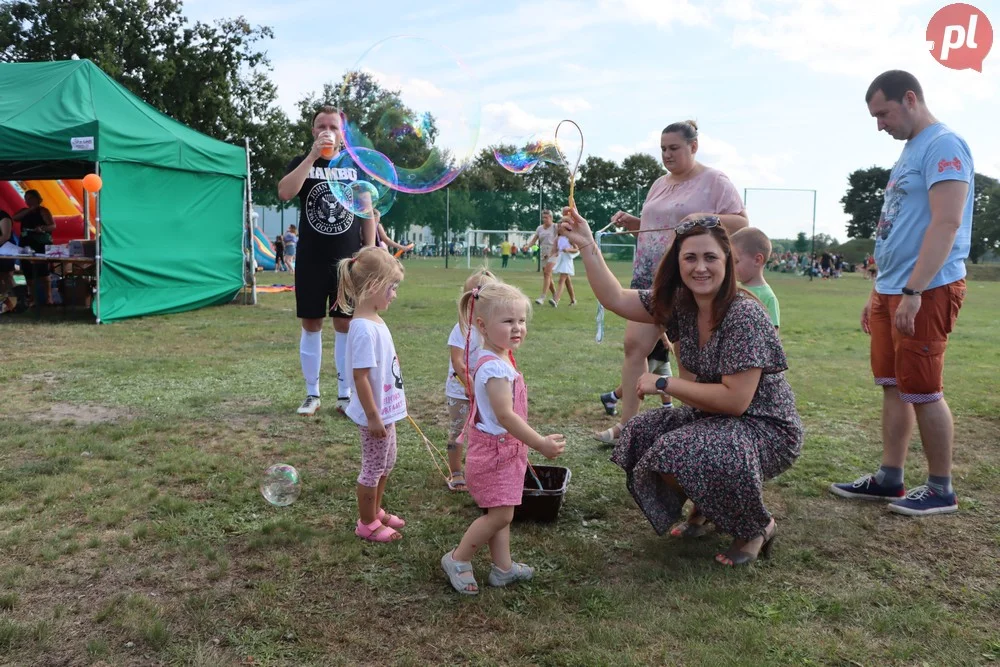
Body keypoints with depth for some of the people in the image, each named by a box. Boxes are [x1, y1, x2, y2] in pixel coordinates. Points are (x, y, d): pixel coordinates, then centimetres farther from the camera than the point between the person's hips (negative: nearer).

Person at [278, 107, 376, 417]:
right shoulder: (302, 163, 5)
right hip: (310, 260, 0)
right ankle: (312, 394, 17)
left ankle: (345, 394, 14)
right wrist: (313, 156, -19)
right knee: (311, 325, 5)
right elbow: (285, 193, -16)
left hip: (348, 260, 0)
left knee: (345, 324, 4)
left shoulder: (357, 165, 6)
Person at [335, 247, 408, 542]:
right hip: (376, 415, -9)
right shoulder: (364, 329, -26)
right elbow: (360, 376, -26)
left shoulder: (375, 321, 4)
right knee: (373, 469, 8)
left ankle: (376, 511, 42)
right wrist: (373, 417, -22)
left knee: (385, 464, 23)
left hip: (386, 411, 9)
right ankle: (367, 524, 26)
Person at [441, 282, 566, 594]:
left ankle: (502, 567, 28)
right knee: (500, 514, -4)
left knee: (500, 513, 16)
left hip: (506, 449, 10)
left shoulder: (498, 359, 7)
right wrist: (540, 443, -23)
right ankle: (457, 559, 13)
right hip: (494, 451, -10)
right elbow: (505, 415, -28)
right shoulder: (495, 367, -25)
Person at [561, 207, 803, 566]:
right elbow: (616, 299, -3)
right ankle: (707, 506, 18)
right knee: (639, 435, -2)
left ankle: (757, 526, -2)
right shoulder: (679, 303, -4)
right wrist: (587, 246, -10)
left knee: (677, 454, -29)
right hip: (716, 418, 8)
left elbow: (735, 399, -28)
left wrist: (664, 384, -22)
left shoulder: (744, 315, -26)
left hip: (767, 428, -8)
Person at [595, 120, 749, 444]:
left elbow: (742, 223, -8)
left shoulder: (714, 180, -2)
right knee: (634, 344, -1)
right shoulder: (659, 184, 18)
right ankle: (626, 423, 4)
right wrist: (632, 222, 9)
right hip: (649, 275, 6)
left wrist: (704, 217, -22)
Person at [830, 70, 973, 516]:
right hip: (892, 291, 9)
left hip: (926, 292, -9)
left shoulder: (943, 145, -10)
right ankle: (889, 479, 20)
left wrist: (913, 292, -26)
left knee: (923, 391, -2)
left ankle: (941, 489, 12)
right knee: (894, 387, 11)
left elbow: (946, 224, -21)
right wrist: (879, 293, 20)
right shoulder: (910, 151, 19)